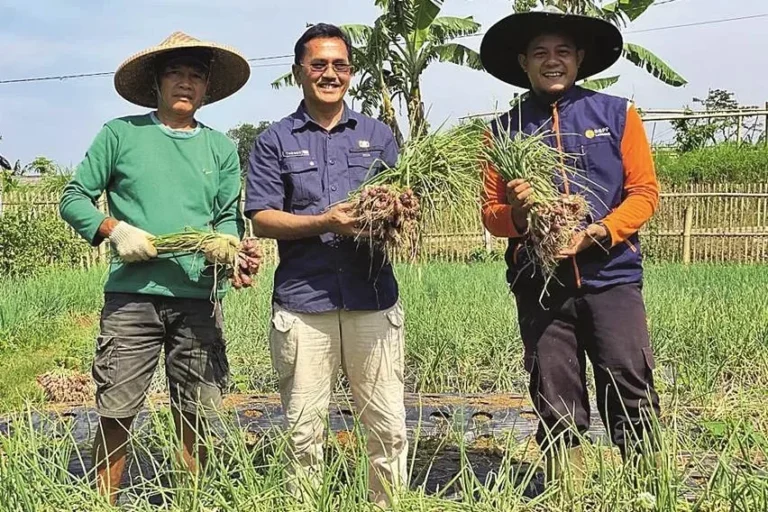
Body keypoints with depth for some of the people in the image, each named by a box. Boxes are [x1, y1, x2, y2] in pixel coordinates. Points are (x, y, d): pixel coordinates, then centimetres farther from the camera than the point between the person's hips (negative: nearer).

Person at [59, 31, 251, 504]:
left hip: (200, 297, 2)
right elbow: (74, 198, 8)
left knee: (196, 416, 8)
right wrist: (114, 230, -9)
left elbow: (231, 217, 10)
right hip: (133, 293, -2)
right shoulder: (120, 134, 7)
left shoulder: (222, 147, 13)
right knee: (116, 413, -1)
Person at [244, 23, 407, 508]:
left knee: (389, 426, 3)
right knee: (305, 430, 4)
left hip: (374, 298, 2)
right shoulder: (275, 141, 9)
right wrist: (325, 222, -13)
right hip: (303, 301, -1)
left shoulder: (378, 134, 15)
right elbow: (261, 218, 1)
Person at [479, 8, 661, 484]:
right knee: (556, 408, 7)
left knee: (633, 395, -2)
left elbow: (645, 191, 3)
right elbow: (491, 212, 8)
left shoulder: (618, 114, 7)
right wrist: (517, 214, -14)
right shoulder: (505, 130, 8)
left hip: (612, 278, -1)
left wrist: (600, 232, -13)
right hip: (539, 286, 1)